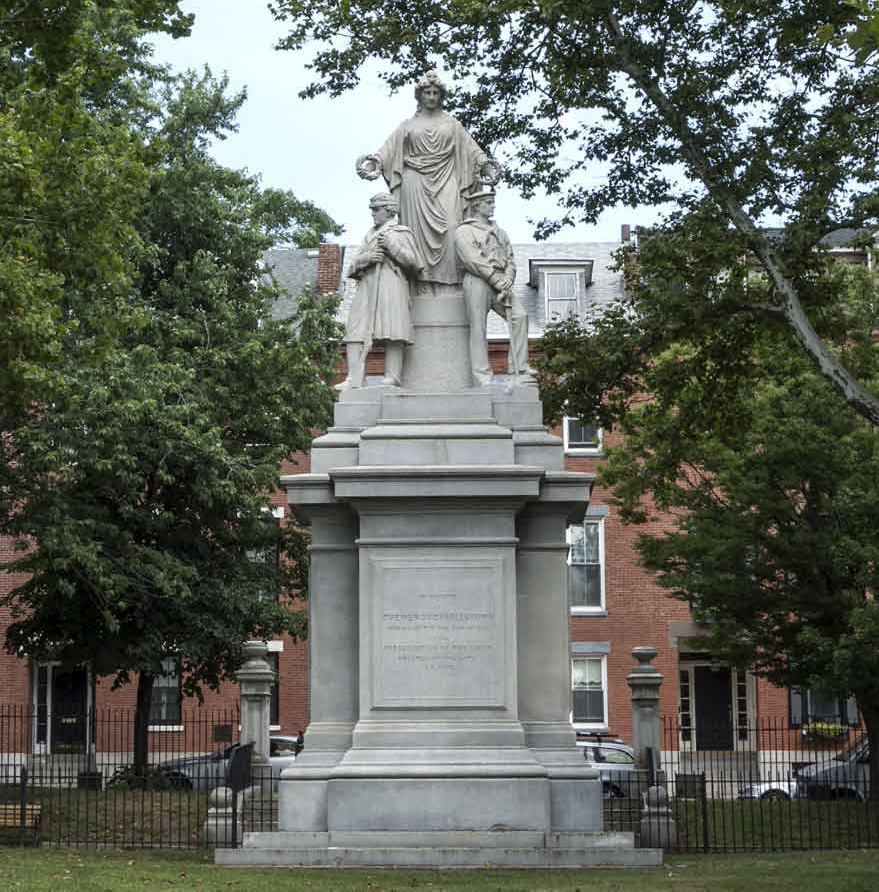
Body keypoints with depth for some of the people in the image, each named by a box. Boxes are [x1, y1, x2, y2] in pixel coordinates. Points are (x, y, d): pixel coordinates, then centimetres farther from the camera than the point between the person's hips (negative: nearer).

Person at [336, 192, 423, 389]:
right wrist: (368, 257, -3)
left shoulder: (402, 233, 12)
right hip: (367, 286, 5)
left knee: (393, 334, -11)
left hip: (391, 286, -5)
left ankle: (392, 377, -11)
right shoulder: (370, 235, 27)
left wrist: (392, 246, -8)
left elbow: (413, 263, 1)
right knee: (356, 331, -7)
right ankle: (353, 379, -12)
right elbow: (354, 263, 18)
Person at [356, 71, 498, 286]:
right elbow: (390, 148, 4)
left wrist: (486, 165, -3)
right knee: (418, 226, -9)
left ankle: (447, 275, -16)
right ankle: (419, 275, -12)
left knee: (448, 227, -14)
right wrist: (373, 162, -13)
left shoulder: (451, 123, 17)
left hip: (445, 180, 0)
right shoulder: (409, 125, 15)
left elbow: (470, 147, 12)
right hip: (416, 180, 0)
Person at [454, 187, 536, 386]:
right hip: (477, 282, -5)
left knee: (520, 315, -13)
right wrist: (498, 281, -15)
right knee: (478, 328, -7)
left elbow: (510, 259, 16)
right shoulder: (464, 232, 4)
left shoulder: (499, 232, 24)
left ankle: (520, 373, -14)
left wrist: (508, 279, -5)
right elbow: (475, 261, -9)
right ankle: (483, 377, -5)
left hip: (500, 283, 5)